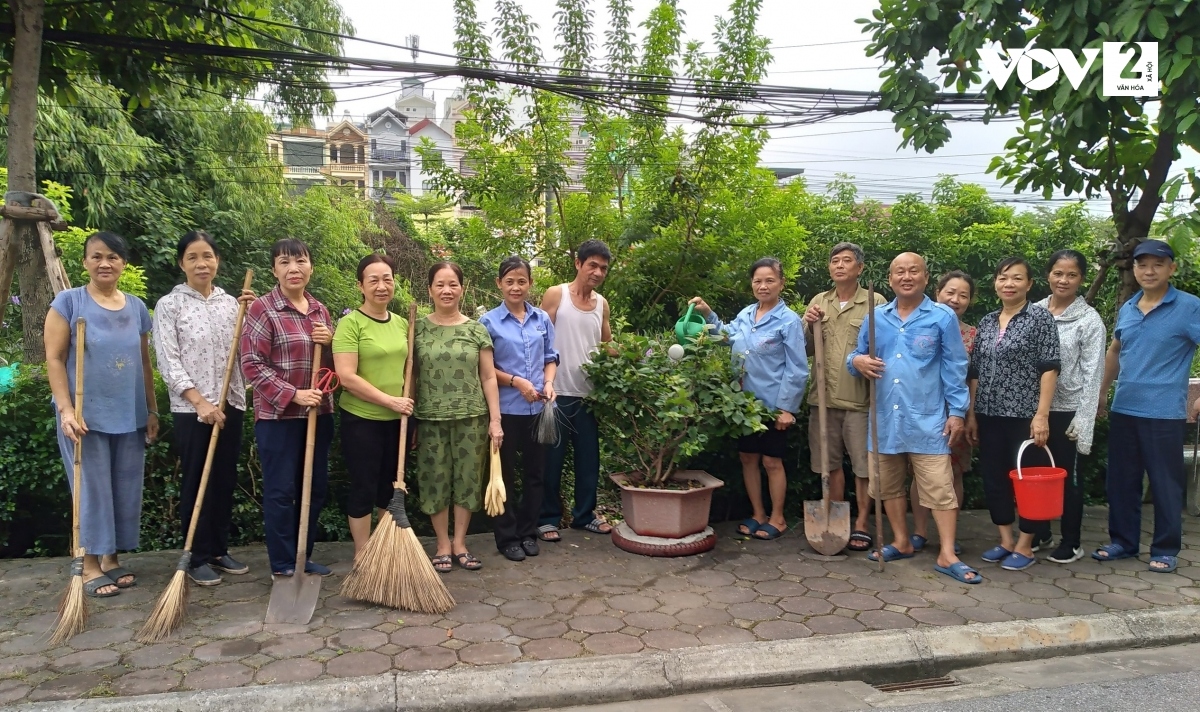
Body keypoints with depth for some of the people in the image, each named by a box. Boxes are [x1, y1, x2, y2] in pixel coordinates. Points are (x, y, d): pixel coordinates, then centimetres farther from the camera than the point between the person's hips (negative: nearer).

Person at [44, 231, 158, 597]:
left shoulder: (136, 307, 8)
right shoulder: (68, 302, -3)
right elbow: (54, 359, -7)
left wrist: (152, 410, 11)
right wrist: (66, 408, -16)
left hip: (129, 416, 4)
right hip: (86, 415, -4)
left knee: (126, 490, 9)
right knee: (91, 489, 1)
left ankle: (111, 558, 24)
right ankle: (90, 566, 13)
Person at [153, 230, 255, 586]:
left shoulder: (230, 302, 9)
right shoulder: (169, 305, -3)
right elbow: (169, 362, -9)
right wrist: (200, 402, -17)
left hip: (231, 404, 4)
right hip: (191, 408, -4)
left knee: (225, 480, 10)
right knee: (196, 481, 3)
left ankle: (219, 550, 23)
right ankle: (197, 558, 14)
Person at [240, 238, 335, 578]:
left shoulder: (319, 309, 10)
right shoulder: (262, 308, -8)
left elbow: (333, 363, 18)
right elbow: (252, 364, -13)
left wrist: (329, 343, -5)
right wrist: (293, 394, -20)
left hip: (319, 413, 6)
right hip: (278, 415, -6)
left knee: (315, 487, 12)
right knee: (280, 490, 1)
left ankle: (304, 557, 26)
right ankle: (283, 565, 13)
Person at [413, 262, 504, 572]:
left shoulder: (477, 330, 3)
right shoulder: (417, 329, 2)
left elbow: (488, 378, 3)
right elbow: (409, 374, 5)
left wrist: (495, 419, -2)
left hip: (471, 418, 1)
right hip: (431, 419, 0)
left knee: (467, 479, 7)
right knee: (435, 480, 5)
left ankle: (460, 543, 21)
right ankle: (443, 545, 20)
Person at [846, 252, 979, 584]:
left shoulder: (943, 317, -1)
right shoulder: (875, 318, 8)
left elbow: (954, 368, -1)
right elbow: (857, 356, 14)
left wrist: (957, 411, -6)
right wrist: (856, 361, -11)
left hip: (928, 419, -4)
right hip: (885, 418, 4)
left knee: (940, 488, -4)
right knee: (889, 485, 14)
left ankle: (947, 555, 4)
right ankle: (901, 542, 29)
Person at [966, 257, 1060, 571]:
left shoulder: (1040, 318, -5)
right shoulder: (986, 322, 10)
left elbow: (1049, 369, -10)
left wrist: (1042, 415, -16)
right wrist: (971, 414, 8)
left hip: (1024, 415, -5)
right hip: (990, 415, 5)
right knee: (993, 477, 10)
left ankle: (1025, 546, 17)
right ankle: (1005, 540, 24)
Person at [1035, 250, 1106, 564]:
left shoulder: (1089, 320, -5)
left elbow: (1092, 375, -7)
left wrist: (1083, 421, -11)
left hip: (1067, 411, -3)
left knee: (1066, 475, 6)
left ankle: (1071, 542, 21)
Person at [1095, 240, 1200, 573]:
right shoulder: (1127, 308, 9)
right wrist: (1102, 392, 20)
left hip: (1164, 412, -5)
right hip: (1123, 410, 5)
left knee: (1166, 483, 5)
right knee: (1121, 480, 12)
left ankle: (1166, 550, 18)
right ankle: (1123, 541, 25)